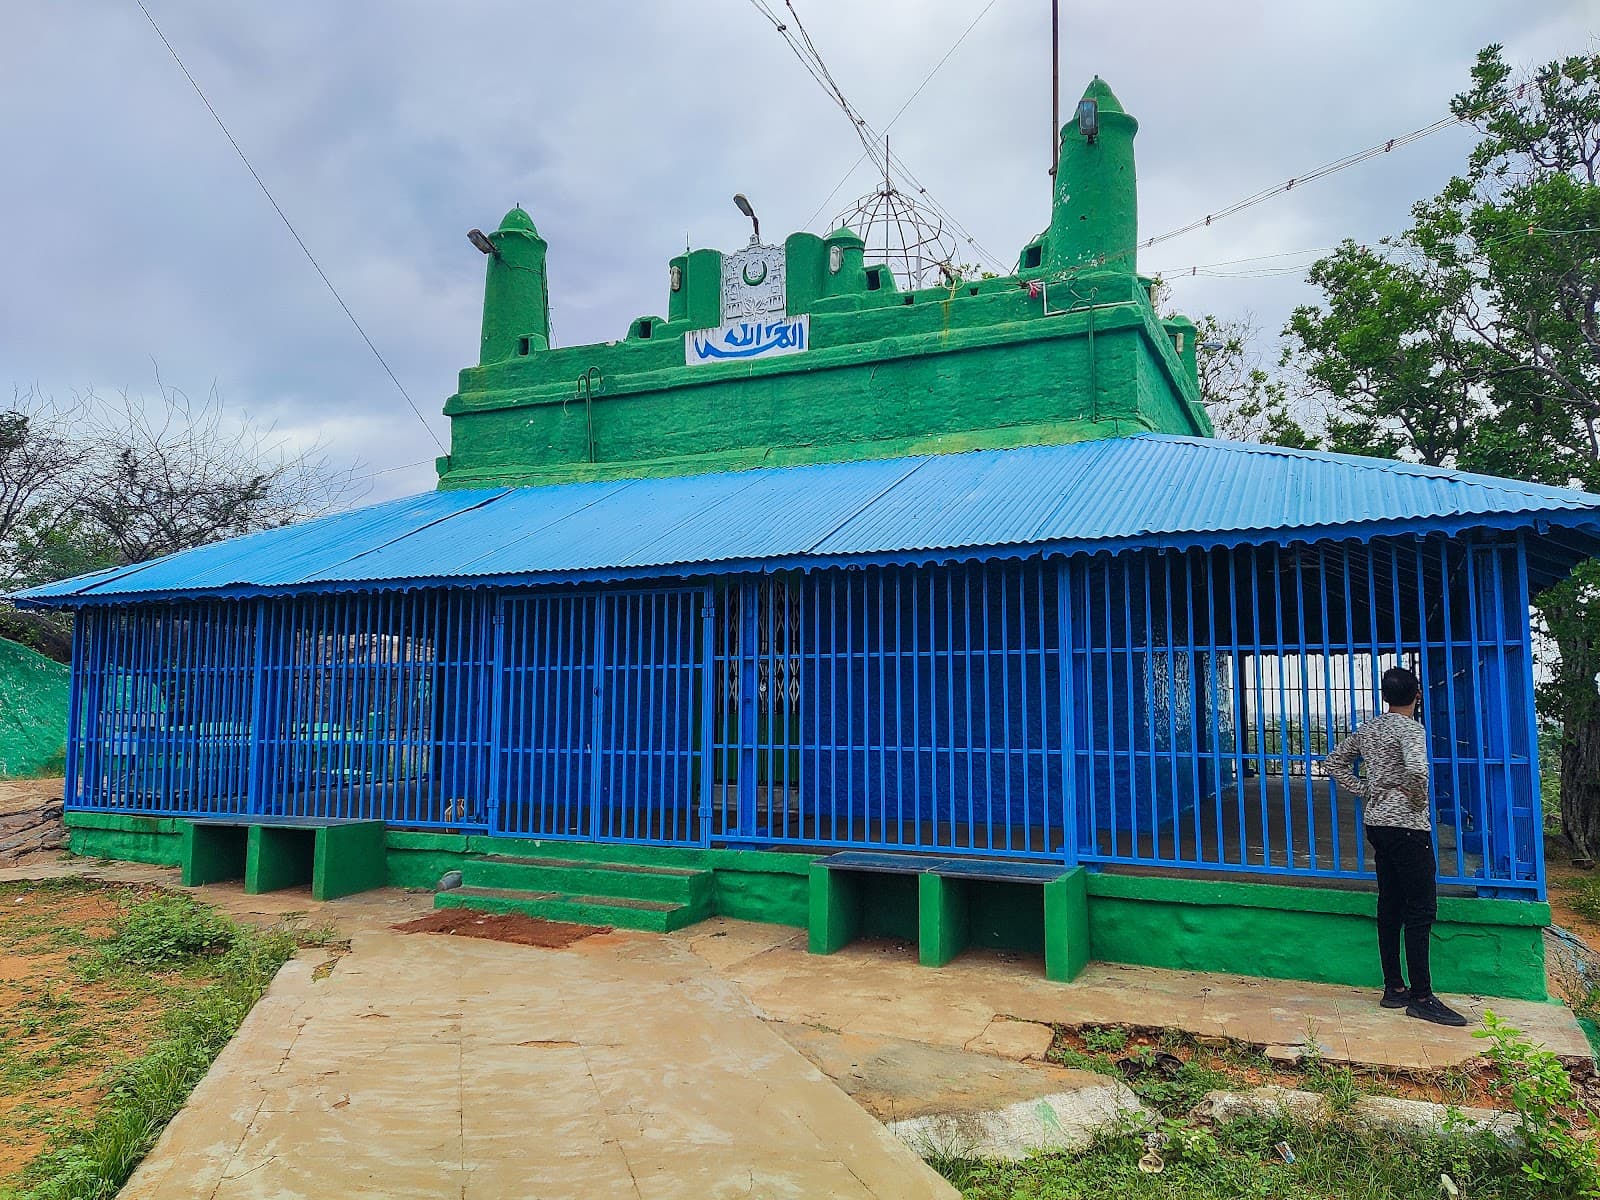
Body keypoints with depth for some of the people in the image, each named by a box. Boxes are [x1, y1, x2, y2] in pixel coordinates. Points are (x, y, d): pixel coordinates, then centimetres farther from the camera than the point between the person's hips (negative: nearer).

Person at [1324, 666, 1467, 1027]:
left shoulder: (1367, 729, 10)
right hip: (1407, 826, -8)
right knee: (1421, 910, -3)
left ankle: (1394, 988, 17)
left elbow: (1334, 762, 19)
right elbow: (1417, 769, -32)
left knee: (1390, 907, 12)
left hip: (1377, 824, 8)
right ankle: (1421, 997, -1)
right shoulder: (1410, 728, -13)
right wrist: (1417, 799, -13)